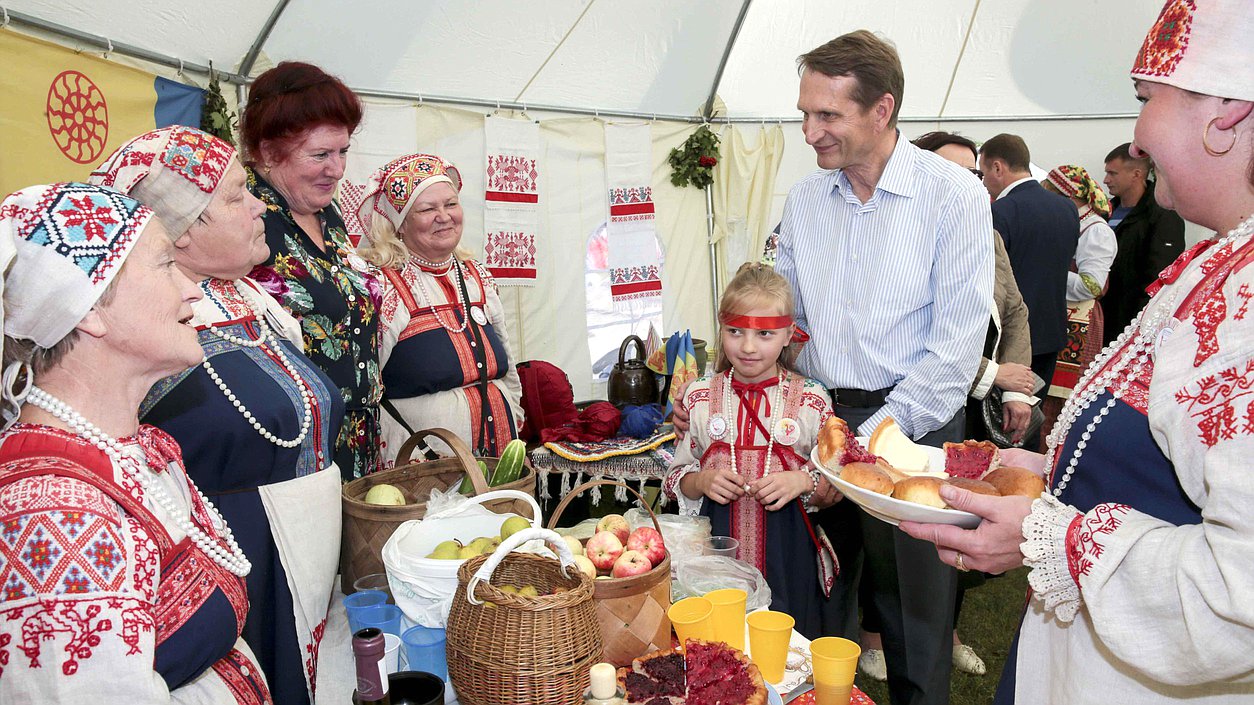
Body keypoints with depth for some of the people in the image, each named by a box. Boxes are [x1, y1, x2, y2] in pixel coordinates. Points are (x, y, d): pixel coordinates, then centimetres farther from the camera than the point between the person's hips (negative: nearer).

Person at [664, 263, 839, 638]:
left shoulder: (812, 399, -1)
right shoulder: (699, 395, 2)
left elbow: (834, 488, 4)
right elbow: (676, 479, 10)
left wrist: (803, 482, -15)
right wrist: (702, 481, -10)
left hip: (787, 553, -1)